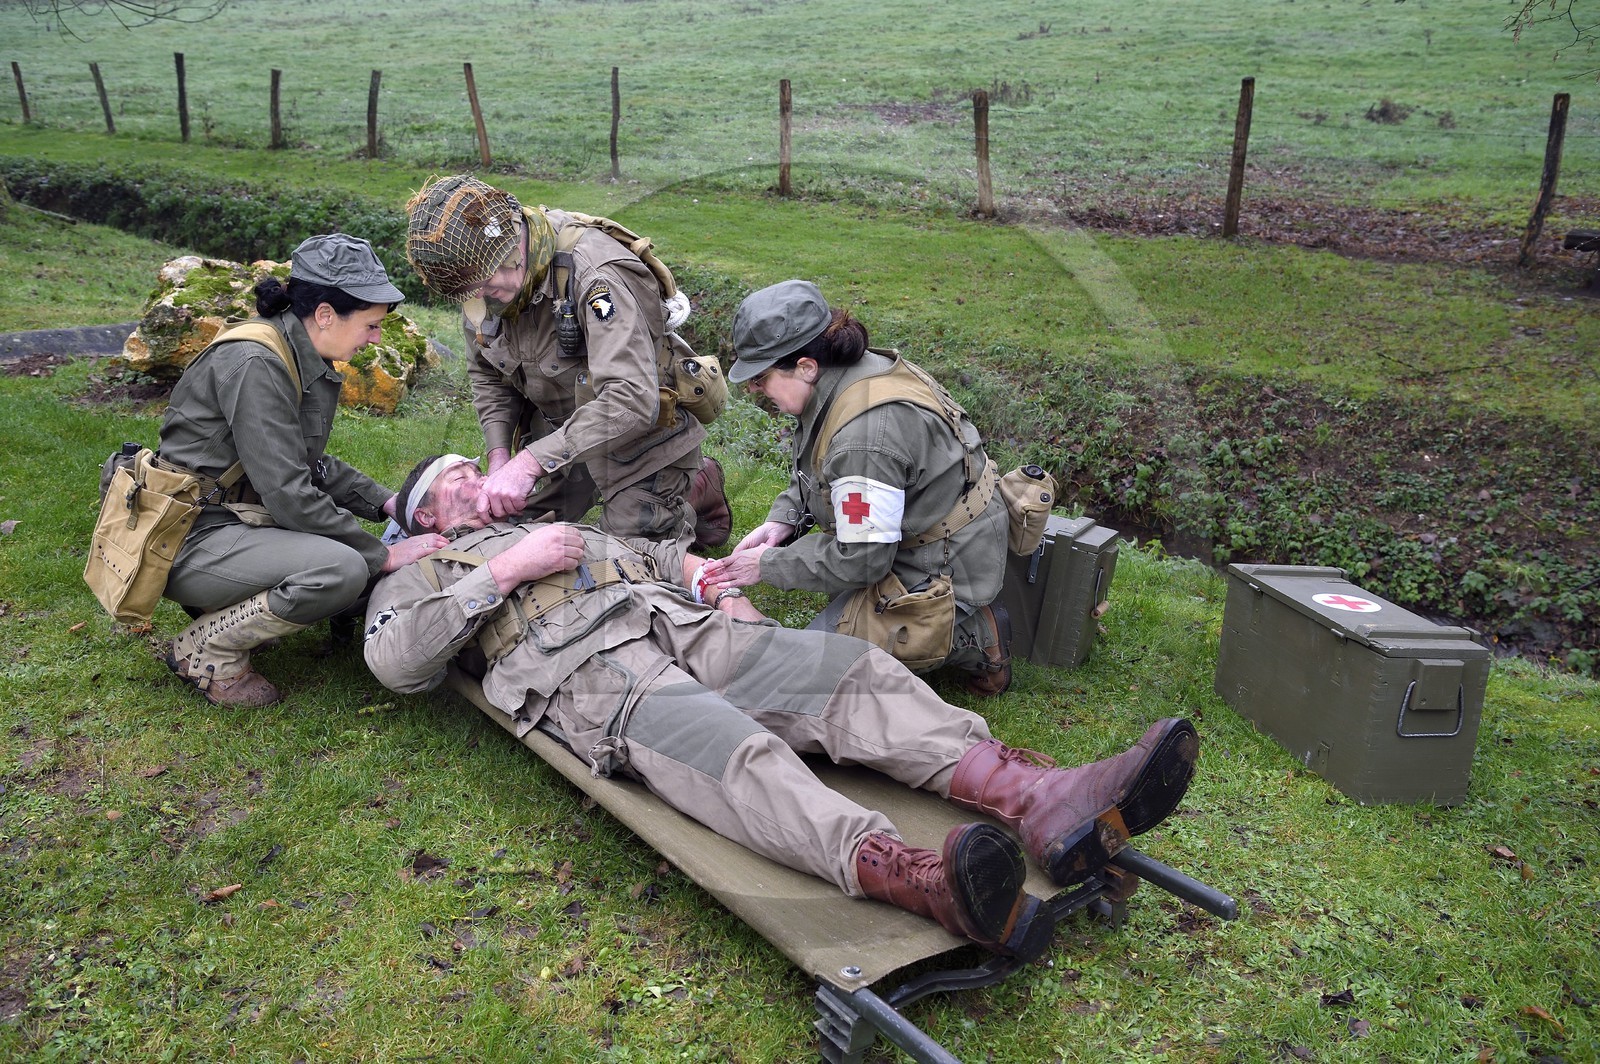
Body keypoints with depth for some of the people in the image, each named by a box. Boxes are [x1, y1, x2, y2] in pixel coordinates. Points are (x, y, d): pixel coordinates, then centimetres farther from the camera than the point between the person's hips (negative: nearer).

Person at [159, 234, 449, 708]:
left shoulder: (305, 361, 6)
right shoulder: (254, 365, -23)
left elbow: (311, 465, 16)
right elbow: (289, 495, -25)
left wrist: (388, 503, 4)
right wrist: (383, 556, -18)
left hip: (235, 521, 10)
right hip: (188, 540, -9)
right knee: (343, 568, -29)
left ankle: (225, 610, 11)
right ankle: (207, 650, -8)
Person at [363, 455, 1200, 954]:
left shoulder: (552, 530, 42)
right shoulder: (420, 576, 25)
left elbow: (653, 555, 41)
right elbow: (395, 660, 4)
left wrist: (702, 572, 17)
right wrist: (506, 569, -1)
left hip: (687, 629, 6)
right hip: (591, 675, -6)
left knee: (854, 670, -20)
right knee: (735, 752, -38)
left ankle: (1044, 802, -39)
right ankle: (914, 878, -64)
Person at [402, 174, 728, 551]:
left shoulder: (595, 275, -34)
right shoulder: (481, 280, -10)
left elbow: (632, 400, -42)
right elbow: (487, 375, 6)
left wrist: (531, 461, -45)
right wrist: (499, 455, -9)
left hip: (643, 431, -7)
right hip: (563, 432, 7)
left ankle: (701, 483, 20)